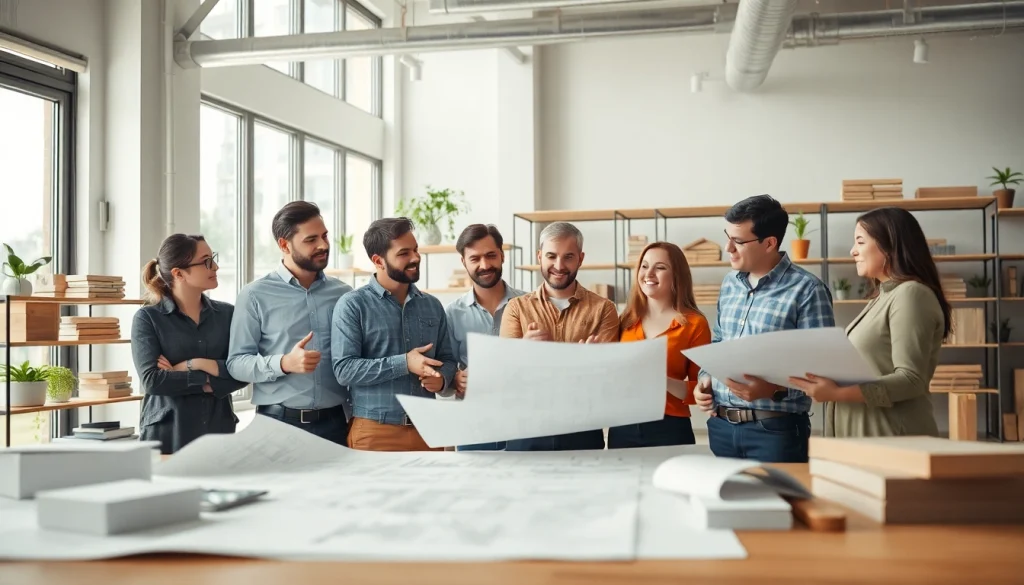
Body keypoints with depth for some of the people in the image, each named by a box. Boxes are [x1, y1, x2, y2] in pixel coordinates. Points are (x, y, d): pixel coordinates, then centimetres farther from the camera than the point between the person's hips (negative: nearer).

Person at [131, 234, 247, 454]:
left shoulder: (227, 314, 6)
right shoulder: (148, 318, -2)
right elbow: (152, 380, -12)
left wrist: (195, 365, -13)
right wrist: (206, 382, -9)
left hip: (218, 431, 3)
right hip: (167, 434, -2)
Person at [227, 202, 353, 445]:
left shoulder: (343, 294, 8)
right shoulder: (256, 295, -1)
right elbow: (236, 362, -5)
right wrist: (284, 364, -20)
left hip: (335, 422, 2)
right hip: (279, 422, -2)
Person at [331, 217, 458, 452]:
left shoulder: (432, 306, 11)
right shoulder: (352, 305, -4)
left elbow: (447, 360, 15)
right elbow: (344, 369, -12)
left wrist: (441, 379, -8)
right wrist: (404, 363, -18)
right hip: (375, 432, -4)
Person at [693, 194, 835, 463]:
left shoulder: (806, 290, -10)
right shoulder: (730, 283, 11)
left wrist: (774, 388, -28)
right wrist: (705, 378, 4)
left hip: (775, 429, -6)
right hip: (721, 425, 6)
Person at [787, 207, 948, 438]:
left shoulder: (911, 294, -11)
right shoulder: (884, 297, 19)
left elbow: (911, 380, -19)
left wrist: (837, 393, -24)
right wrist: (824, 383, 2)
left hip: (891, 441, -9)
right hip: (864, 438, 9)